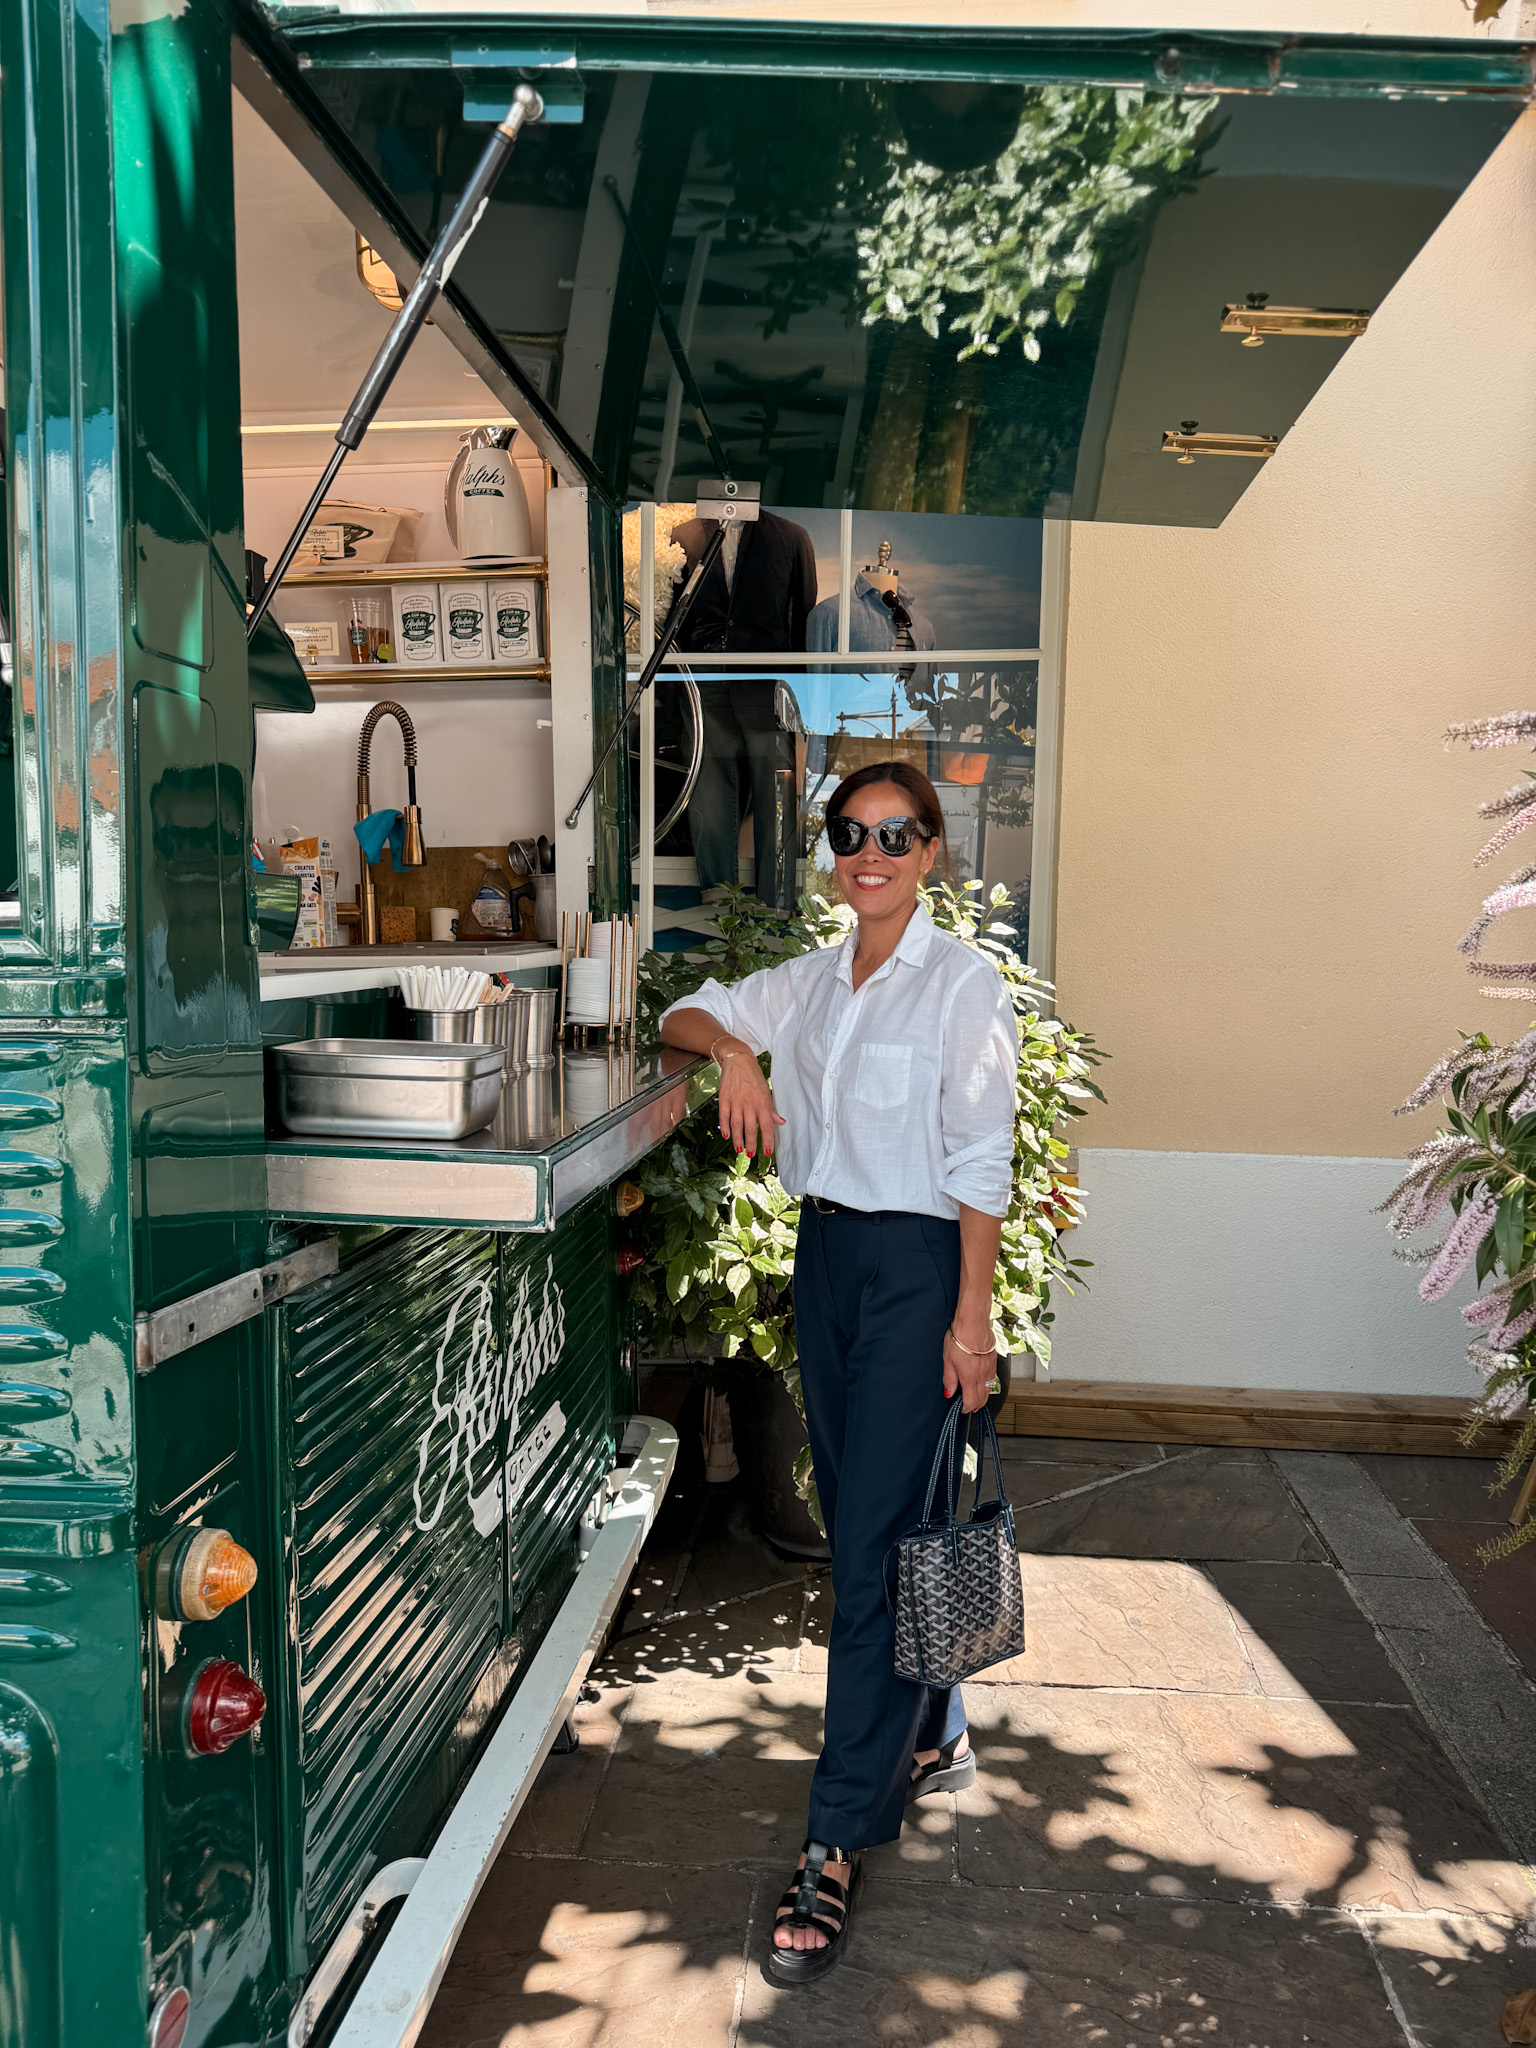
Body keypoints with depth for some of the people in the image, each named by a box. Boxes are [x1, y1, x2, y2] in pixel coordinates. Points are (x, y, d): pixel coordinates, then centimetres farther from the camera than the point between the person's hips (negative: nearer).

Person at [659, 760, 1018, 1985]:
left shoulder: (962, 984, -9)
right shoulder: (812, 981, 9)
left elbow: (981, 1166, -11)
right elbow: (686, 1017, 17)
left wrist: (973, 1318, -14)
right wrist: (734, 1051, -6)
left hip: (917, 1264, -7)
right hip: (825, 1254, 7)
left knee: (872, 1543, -6)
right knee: (860, 1521, 17)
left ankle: (840, 1847, 3)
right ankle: (930, 1737, 38)